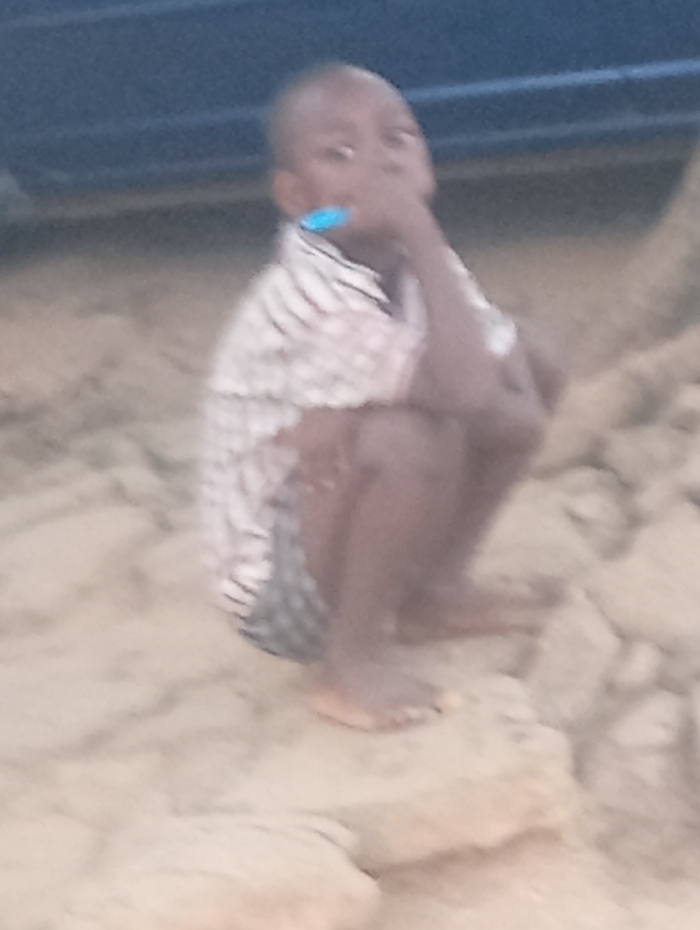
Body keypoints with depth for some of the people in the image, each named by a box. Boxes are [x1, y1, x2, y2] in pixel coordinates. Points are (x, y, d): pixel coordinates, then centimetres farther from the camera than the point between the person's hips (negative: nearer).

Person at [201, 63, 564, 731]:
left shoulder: (410, 264, -4)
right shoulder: (313, 299, -30)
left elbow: (533, 374, -6)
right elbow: (472, 395, -38)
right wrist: (424, 237, -34)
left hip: (344, 544, 8)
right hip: (280, 594, -8)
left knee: (518, 372, 1)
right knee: (406, 438, -35)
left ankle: (435, 584, 10)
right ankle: (355, 662, -15)